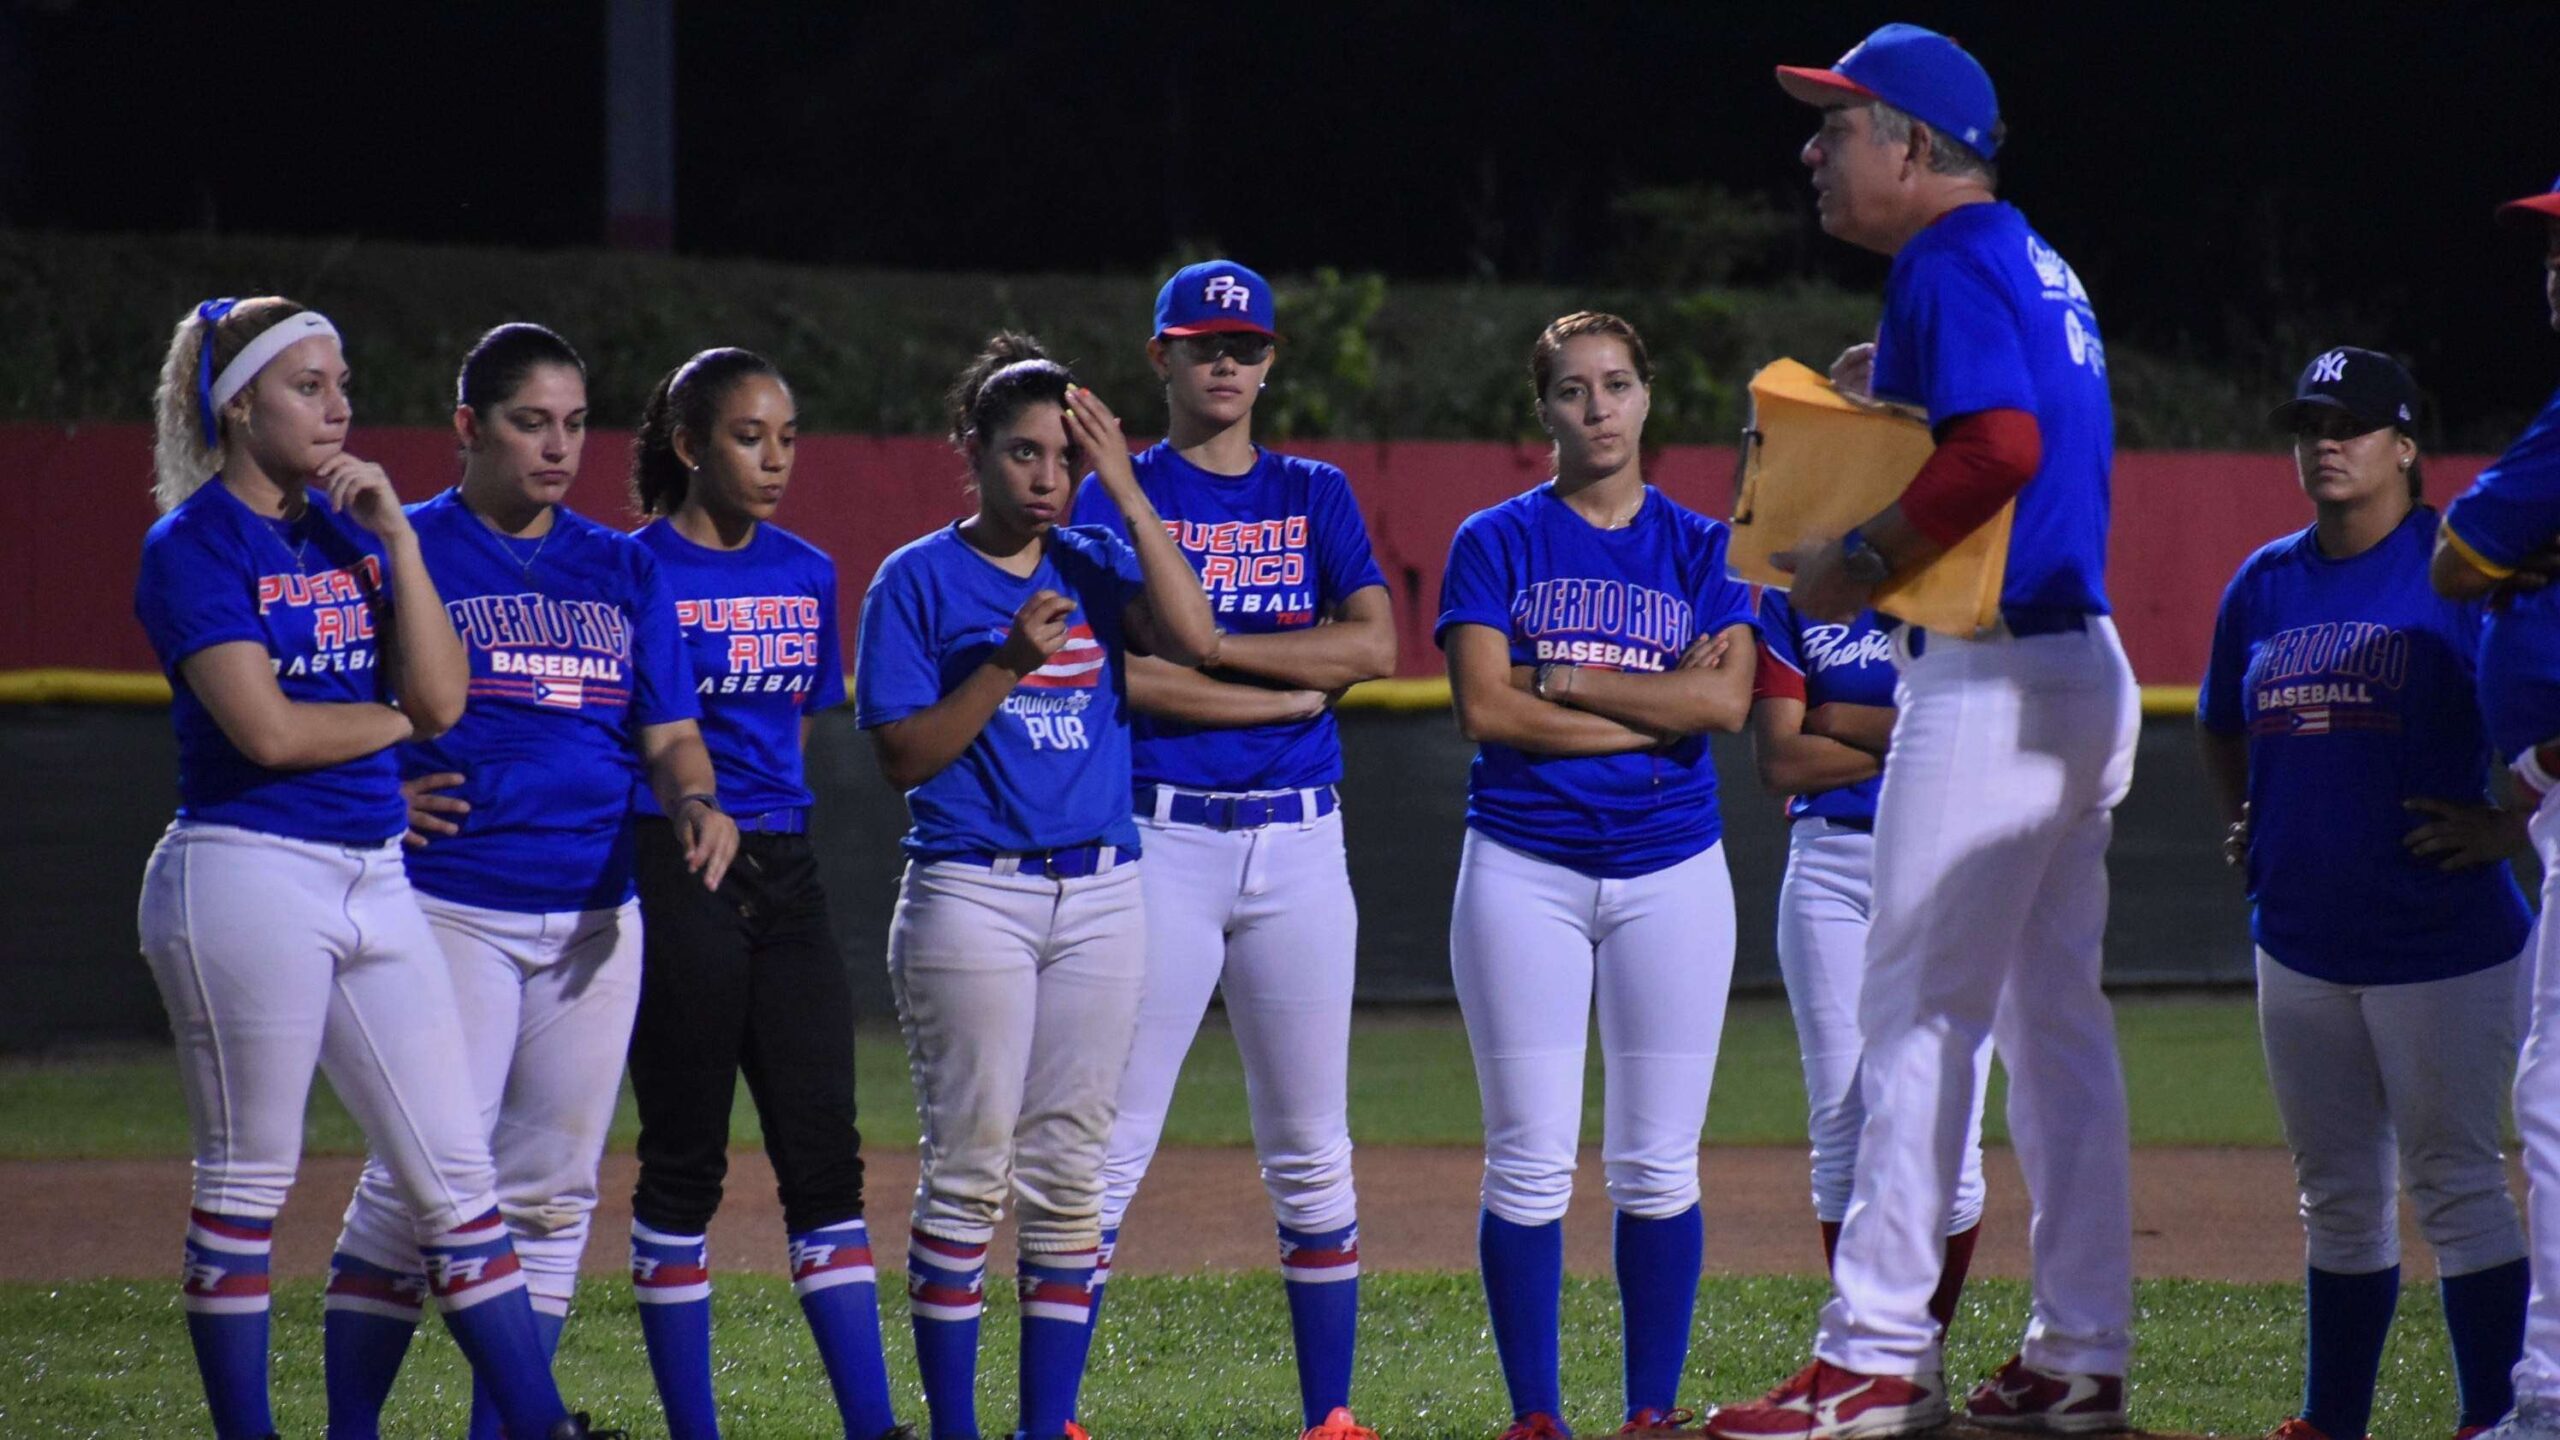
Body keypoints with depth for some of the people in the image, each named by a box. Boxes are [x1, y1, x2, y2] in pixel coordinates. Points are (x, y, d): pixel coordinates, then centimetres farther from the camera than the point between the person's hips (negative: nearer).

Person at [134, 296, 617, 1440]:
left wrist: (396, 537, -3)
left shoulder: (350, 529, 13)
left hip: (374, 878, 7)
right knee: (245, 1185, 1)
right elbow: (267, 729, -17)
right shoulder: (195, 543, -6)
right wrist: (398, 717, 0)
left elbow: (442, 697, 3)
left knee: (455, 1174, 4)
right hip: (249, 876, -7)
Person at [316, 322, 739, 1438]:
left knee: (550, 1191, 7)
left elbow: (670, 733, 11)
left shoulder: (623, 570, 14)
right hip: (450, 909, -5)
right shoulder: (400, 551, 0)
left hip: (594, 919, 5)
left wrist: (700, 802, -10)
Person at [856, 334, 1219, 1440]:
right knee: (970, 1169, -5)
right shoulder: (920, 580, 0)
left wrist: (1124, 486, -7)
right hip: (969, 893, -4)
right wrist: (1008, 664, -18)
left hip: (1099, 894, 4)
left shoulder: (1095, 567, 10)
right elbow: (905, 756, -5)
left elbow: (1195, 641, -8)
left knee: (1068, 1173, 5)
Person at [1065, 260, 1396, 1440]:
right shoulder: (1118, 495, 3)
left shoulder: (1315, 495, 13)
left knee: (1311, 1152, 5)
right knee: (1110, 1142, -6)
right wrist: (1288, 689, -8)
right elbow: (1124, 672, -11)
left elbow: (1372, 646, -2)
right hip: (1160, 842, -3)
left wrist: (1207, 647, -8)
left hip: (1298, 844, 3)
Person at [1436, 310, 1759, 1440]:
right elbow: (1484, 708, -8)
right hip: (1525, 870, -1)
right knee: (1529, 1163, -4)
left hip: (1671, 871, 1)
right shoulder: (1497, 543, 5)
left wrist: (1561, 680, -7)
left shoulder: (1701, 548, 9)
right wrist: (1656, 709, -8)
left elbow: (1725, 701, -6)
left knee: (1657, 1166, 0)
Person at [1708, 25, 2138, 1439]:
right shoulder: (2035, 263, 17)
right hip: (2081, 663, 10)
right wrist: (1894, 402, 14)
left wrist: (1864, 562, -19)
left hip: (1990, 675, -10)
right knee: (2053, 1011, 11)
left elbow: (2003, 443, -27)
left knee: (1918, 1009, -8)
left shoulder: (1949, 262, -13)